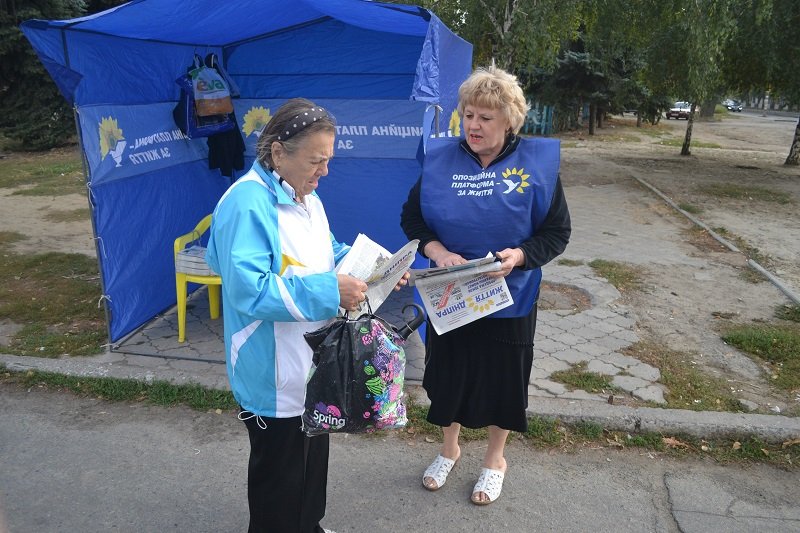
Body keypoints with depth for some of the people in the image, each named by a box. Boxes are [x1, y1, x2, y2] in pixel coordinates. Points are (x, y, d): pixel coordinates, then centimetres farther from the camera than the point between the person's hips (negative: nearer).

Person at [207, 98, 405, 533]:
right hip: (275, 374, -9)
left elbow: (325, 252, 17)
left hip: (313, 360, 9)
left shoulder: (305, 195, 5)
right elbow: (248, 289, -30)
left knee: (313, 455, 26)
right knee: (279, 471, 11)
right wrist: (329, 292, -31)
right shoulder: (248, 204, -24)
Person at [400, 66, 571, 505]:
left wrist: (520, 255, -24)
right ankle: (449, 448, 45)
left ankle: (495, 459, 41)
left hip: (508, 296, -1)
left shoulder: (537, 162, -9)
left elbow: (557, 232, -5)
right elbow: (411, 217, 1)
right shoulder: (440, 159, -5)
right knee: (448, 370, 16)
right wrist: (437, 251, -17)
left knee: (502, 377, 13)